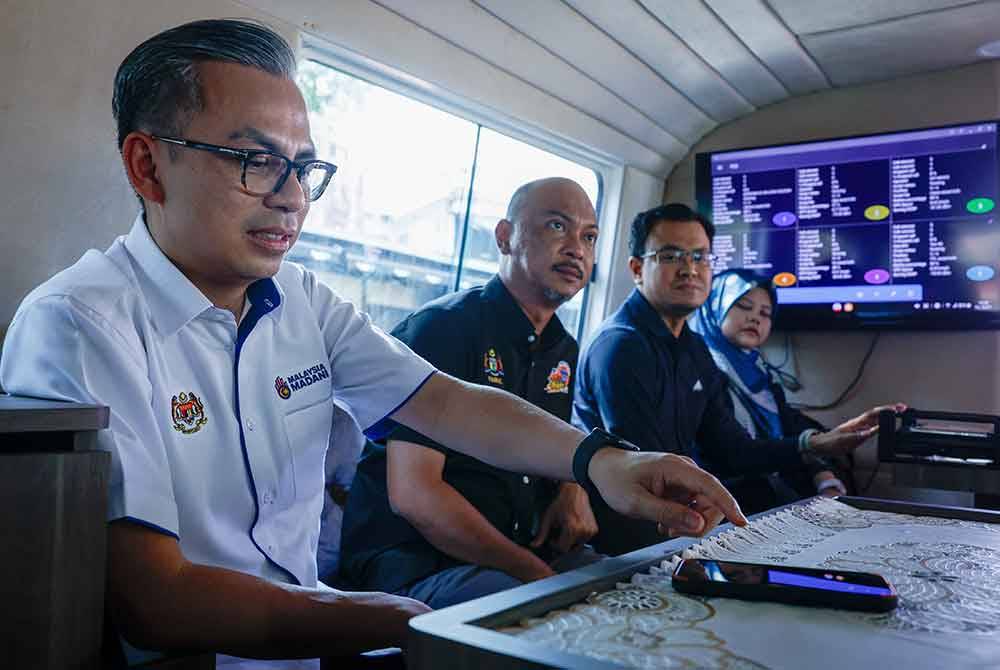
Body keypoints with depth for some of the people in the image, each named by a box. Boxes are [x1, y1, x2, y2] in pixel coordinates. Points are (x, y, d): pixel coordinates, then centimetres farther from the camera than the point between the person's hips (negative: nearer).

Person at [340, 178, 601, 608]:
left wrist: (574, 488, 4)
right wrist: (535, 573, -16)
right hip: (414, 561, -8)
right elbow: (412, 494, -19)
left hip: (528, 550, 8)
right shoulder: (442, 327, -13)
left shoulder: (566, 352, 12)